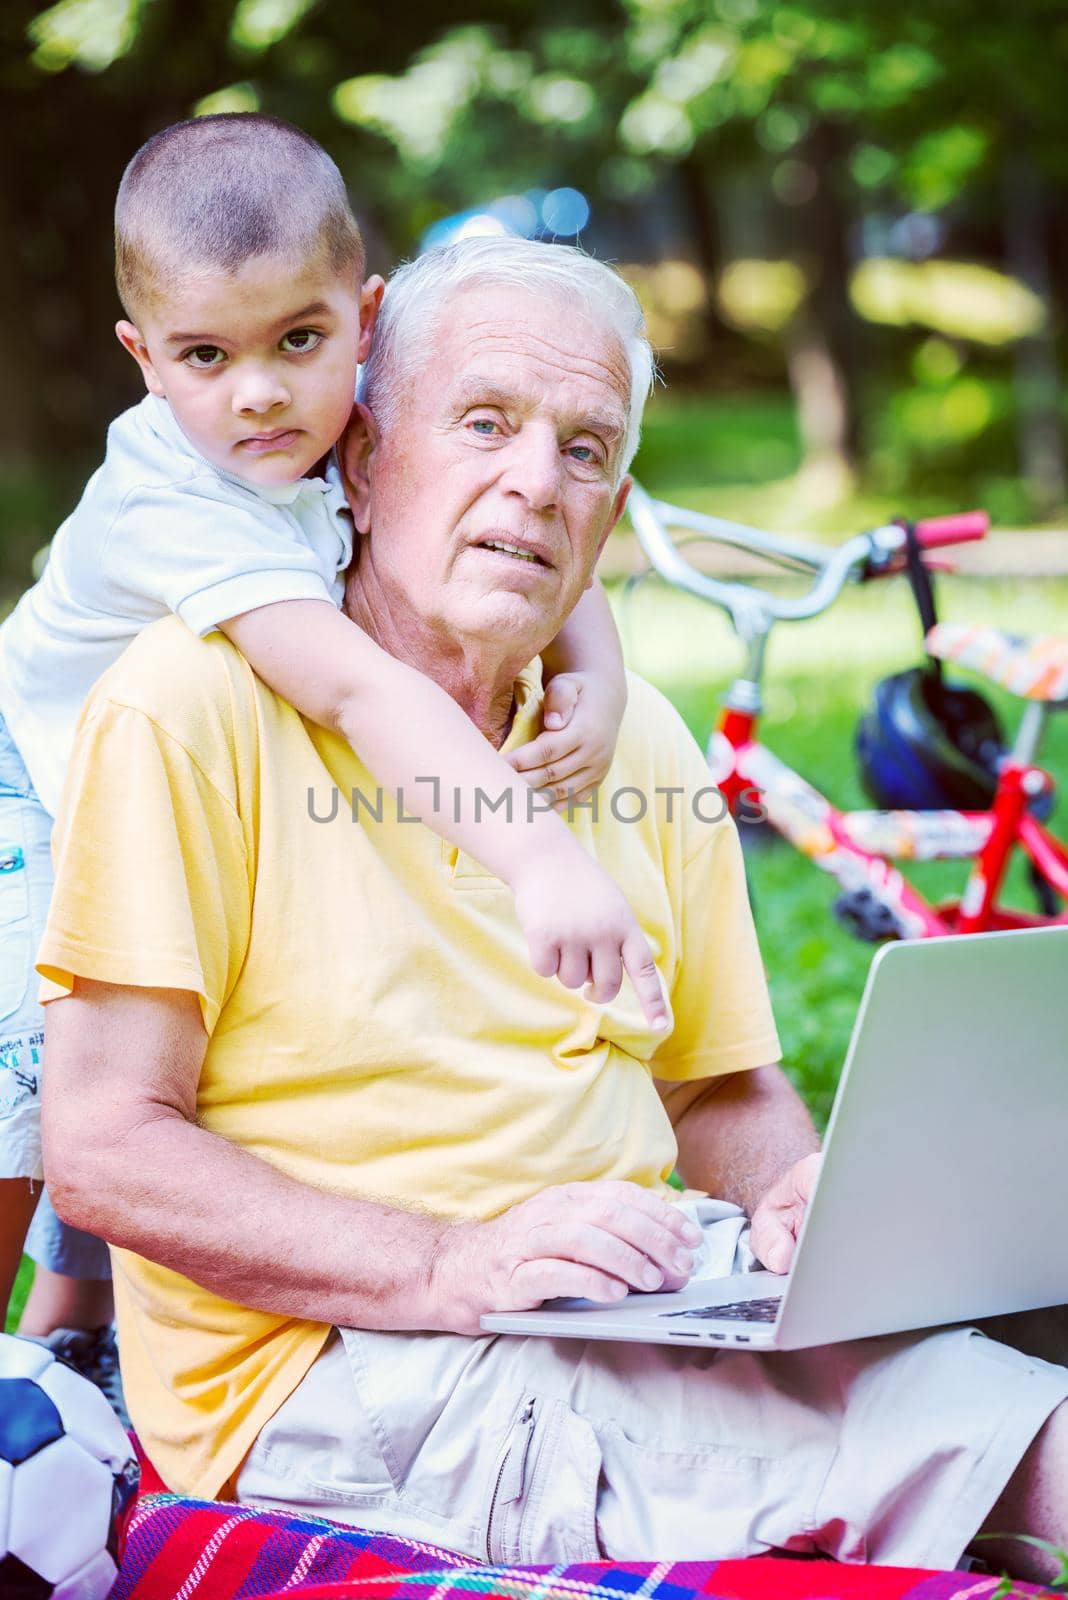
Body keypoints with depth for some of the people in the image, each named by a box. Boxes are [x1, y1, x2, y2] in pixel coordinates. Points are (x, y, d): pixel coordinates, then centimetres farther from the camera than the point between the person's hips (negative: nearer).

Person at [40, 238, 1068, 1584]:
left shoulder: (638, 743, 15)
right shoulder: (192, 707, -6)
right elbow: (103, 1147, -12)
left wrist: (802, 1196, -2)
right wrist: (452, 1269, -21)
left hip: (647, 1329, 7)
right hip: (333, 1367, -7)